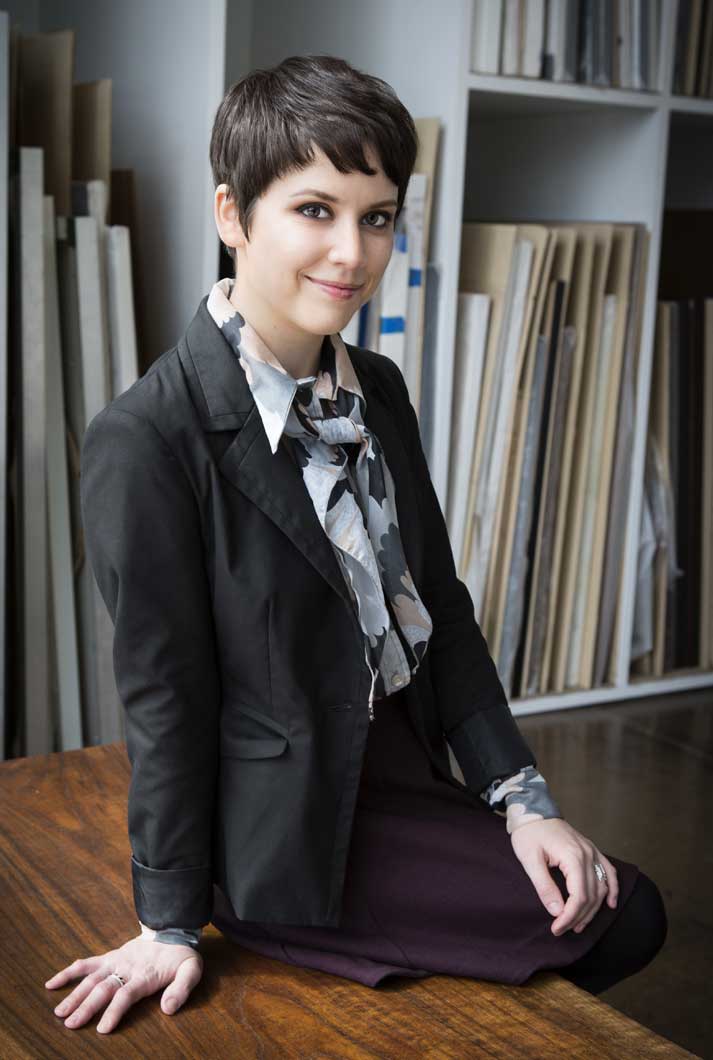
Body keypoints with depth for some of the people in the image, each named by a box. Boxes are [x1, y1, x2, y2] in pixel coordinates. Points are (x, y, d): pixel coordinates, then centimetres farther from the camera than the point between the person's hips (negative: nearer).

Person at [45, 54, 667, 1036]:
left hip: (406, 761, 7)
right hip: (287, 831, -7)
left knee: (634, 914, 4)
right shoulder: (147, 439, -21)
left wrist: (522, 798, 0)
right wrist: (172, 924, -5)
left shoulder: (378, 388, 2)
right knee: (602, 920, -6)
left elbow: (440, 606, 5)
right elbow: (164, 697, -15)